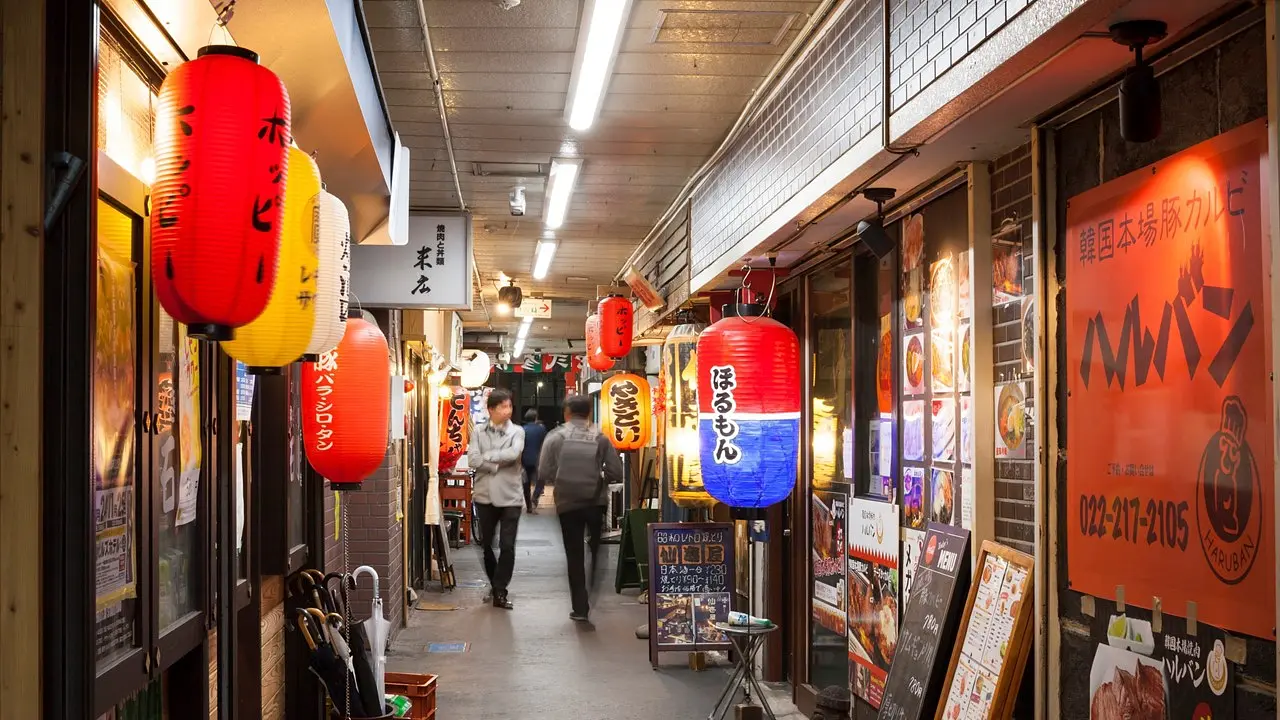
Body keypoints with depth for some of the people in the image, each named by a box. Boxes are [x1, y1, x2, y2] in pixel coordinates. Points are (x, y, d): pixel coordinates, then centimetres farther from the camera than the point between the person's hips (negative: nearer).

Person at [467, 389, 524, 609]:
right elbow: (473, 459, -10)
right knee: (486, 544, 13)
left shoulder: (517, 432, -1)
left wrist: (487, 456, -12)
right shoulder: (479, 432, 2)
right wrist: (498, 463, -17)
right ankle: (495, 584, 32)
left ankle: (500, 591, 5)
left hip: (510, 497, -2)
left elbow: (513, 454, -19)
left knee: (507, 546, -4)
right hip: (485, 496, 2)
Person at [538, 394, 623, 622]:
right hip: (596, 503, 0)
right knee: (599, 553, 16)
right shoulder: (601, 438, -3)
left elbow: (544, 472, -9)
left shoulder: (555, 437, -5)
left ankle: (580, 607, 10)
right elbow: (616, 473, -6)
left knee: (575, 556, 9)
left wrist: (562, 478, 10)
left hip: (568, 504, 0)